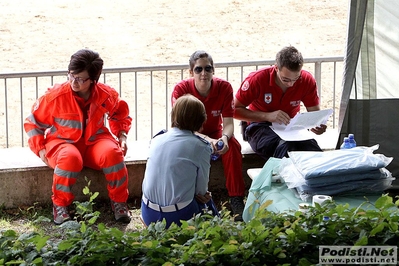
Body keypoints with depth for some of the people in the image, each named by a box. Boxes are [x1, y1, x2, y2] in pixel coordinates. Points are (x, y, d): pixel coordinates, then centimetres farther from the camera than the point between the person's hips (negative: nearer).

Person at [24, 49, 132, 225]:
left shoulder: (106, 95, -6)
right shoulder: (56, 96, -14)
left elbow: (120, 115, 17)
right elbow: (33, 122, 0)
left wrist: (122, 134, 1)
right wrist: (40, 148, -9)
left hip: (94, 141, 2)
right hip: (62, 142, -2)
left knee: (112, 153, -32)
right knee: (70, 158, -40)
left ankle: (119, 202, -10)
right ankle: (60, 205, -16)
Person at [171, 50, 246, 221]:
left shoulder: (224, 87, -16)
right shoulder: (181, 89, -20)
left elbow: (228, 123, -15)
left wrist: (224, 138, -40)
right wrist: (207, 140, -39)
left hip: (214, 133, 2)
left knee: (232, 146, -29)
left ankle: (236, 199, -23)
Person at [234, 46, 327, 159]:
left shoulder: (307, 80, -8)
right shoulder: (258, 79, -16)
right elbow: (235, 110, -12)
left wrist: (318, 126, -21)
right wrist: (267, 116, -24)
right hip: (260, 126, -3)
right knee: (285, 145, -37)